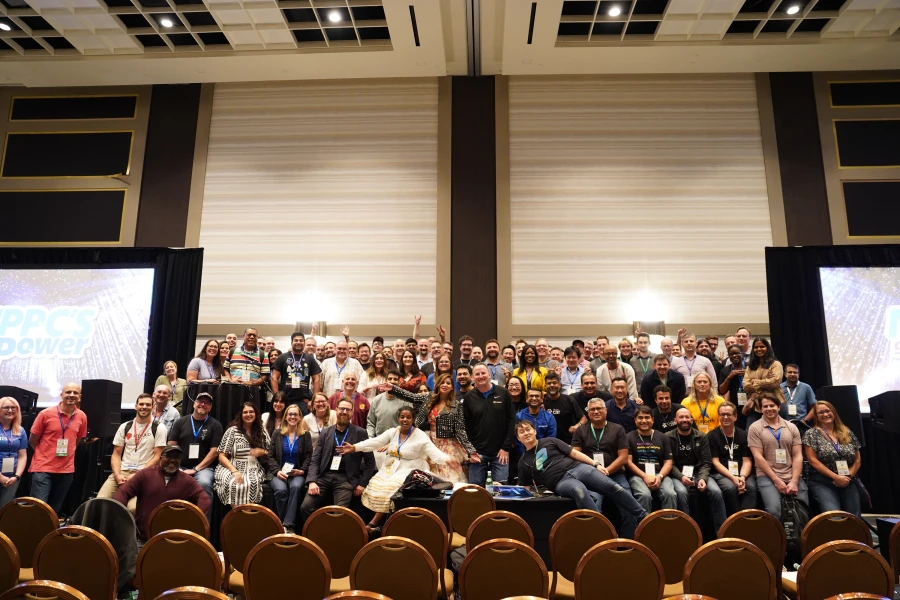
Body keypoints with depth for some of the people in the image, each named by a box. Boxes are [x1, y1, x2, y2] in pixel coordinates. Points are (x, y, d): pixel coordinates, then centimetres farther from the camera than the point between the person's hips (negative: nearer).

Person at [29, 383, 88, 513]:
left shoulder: (82, 417, 2)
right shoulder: (46, 414, -8)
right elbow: (32, 441, 1)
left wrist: (66, 453, 8)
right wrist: (47, 454, 5)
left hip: (67, 470, 4)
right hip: (43, 468, -4)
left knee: (55, 509, 13)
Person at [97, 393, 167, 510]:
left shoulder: (159, 428, 2)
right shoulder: (124, 427, 14)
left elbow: (158, 456, -3)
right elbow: (116, 454, 12)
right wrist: (117, 474, -6)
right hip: (122, 471, 4)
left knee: (132, 508, -29)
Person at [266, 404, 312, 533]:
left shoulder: (306, 435, 10)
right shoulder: (277, 433, 11)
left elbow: (309, 456, 6)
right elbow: (270, 456, 6)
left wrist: (302, 471, -11)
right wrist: (277, 471, -10)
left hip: (297, 473, 0)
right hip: (278, 473, 0)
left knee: (296, 487, -34)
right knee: (281, 490, -32)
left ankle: (288, 525, -32)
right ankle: (283, 525, -19)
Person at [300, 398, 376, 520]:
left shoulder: (360, 433, 4)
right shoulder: (326, 433, 13)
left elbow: (370, 461, 6)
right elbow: (315, 459, 9)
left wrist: (362, 483, -3)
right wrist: (312, 481, -6)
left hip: (346, 479, -3)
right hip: (324, 477, 3)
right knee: (306, 506, -17)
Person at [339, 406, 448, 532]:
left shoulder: (420, 436, -9)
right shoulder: (392, 432, 4)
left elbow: (434, 451, -19)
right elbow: (375, 442, -7)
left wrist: (448, 459, -40)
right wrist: (354, 447, -20)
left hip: (407, 472, -5)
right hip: (389, 469, 5)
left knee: (390, 488, -26)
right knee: (374, 486, -17)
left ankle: (373, 523, -12)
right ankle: (378, 522, -6)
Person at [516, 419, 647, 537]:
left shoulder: (549, 441, 15)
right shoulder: (523, 461, 16)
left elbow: (574, 453, 11)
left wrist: (595, 464, 1)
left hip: (577, 468, 2)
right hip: (561, 481, -2)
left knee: (613, 487, -17)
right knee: (580, 491, -38)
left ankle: (643, 517, -9)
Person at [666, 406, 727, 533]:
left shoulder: (702, 437, 8)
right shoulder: (668, 437, -1)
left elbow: (706, 462, 3)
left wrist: (703, 478, -16)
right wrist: (681, 476, -22)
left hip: (698, 473, 3)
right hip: (678, 475, -3)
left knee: (716, 492, -25)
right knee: (681, 492, -35)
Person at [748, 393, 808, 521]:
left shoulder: (792, 427, 11)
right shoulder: (755, 428, 1)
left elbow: (797, 456, 5)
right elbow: (758, 457, -5)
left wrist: (794, 481, -7)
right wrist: (776, 480, -11)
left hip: (792, 476, 4)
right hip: (767, 476, -3)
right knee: (774, 510, -25)